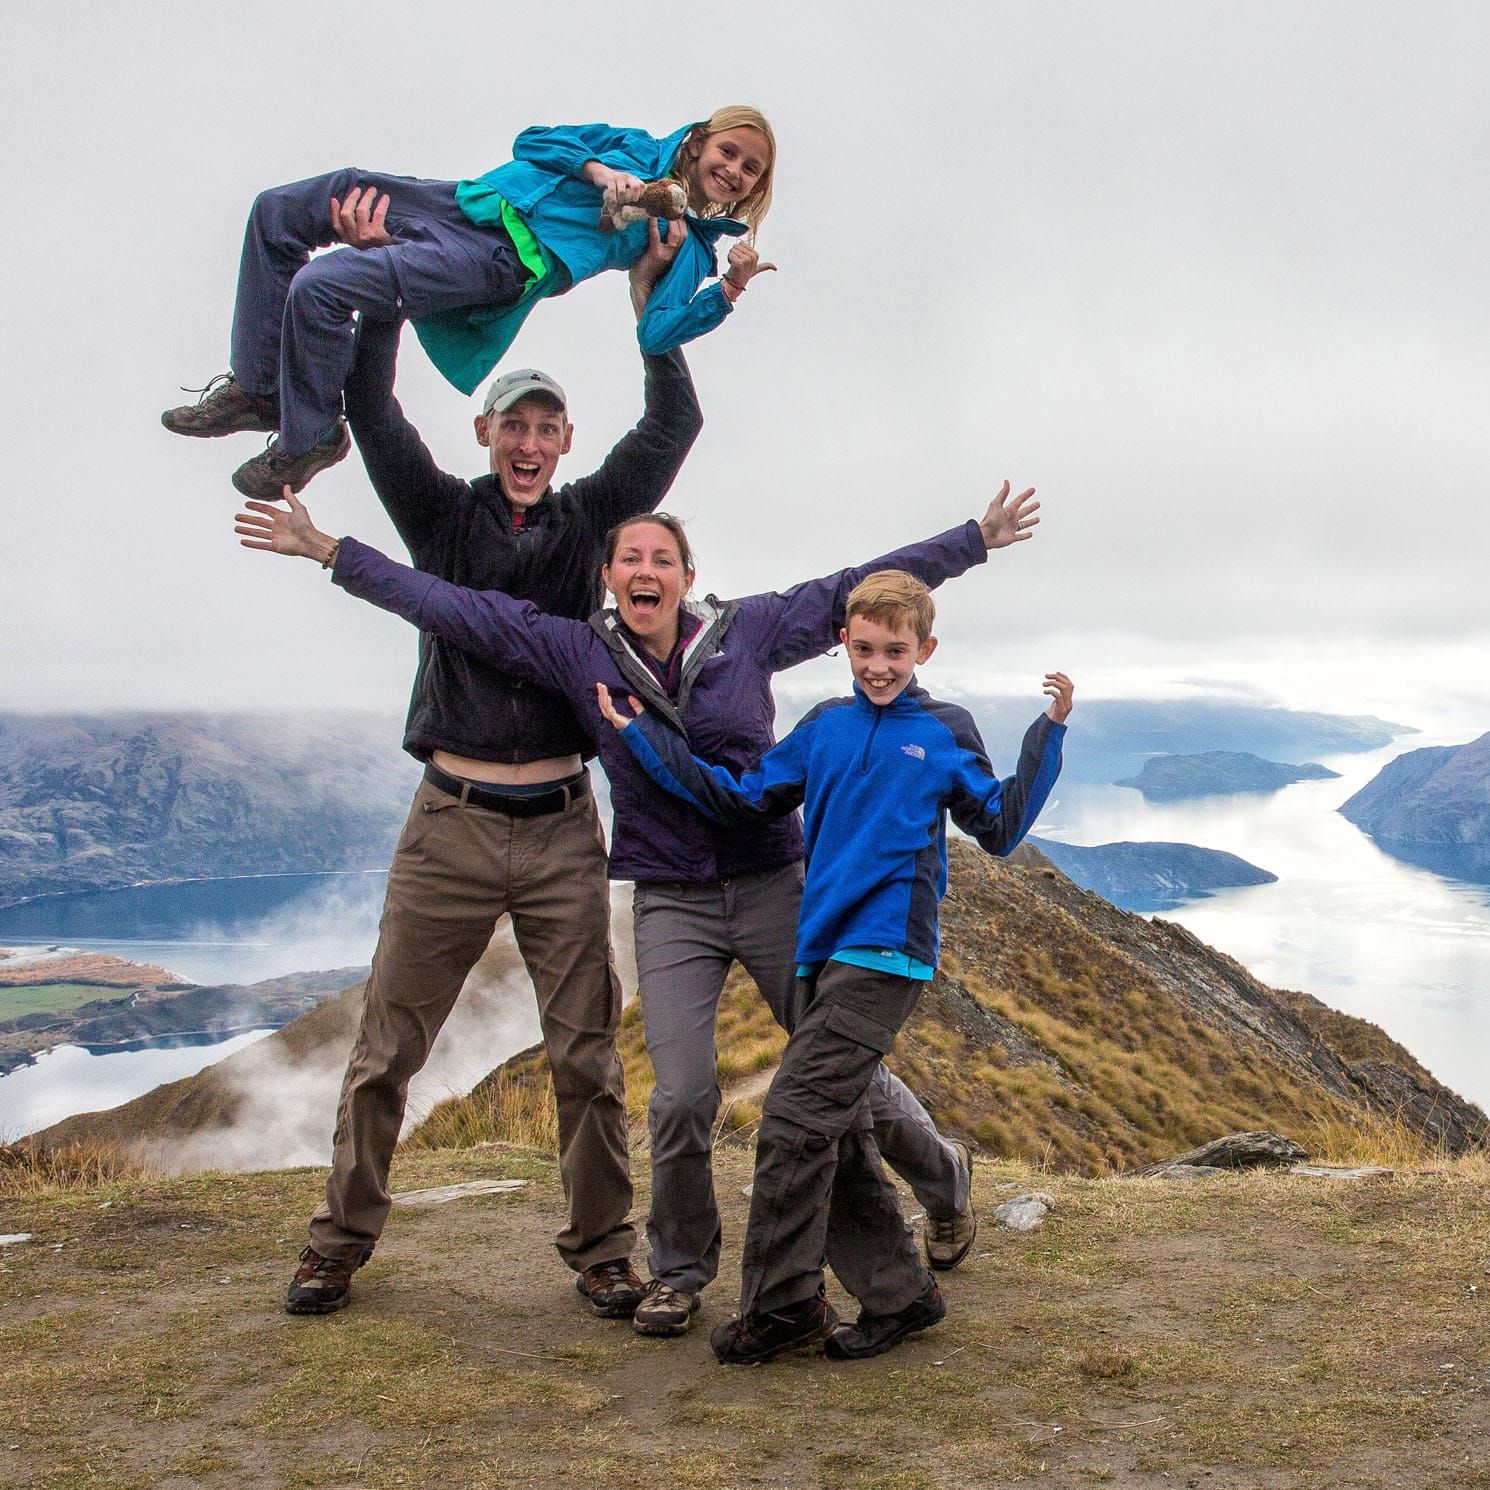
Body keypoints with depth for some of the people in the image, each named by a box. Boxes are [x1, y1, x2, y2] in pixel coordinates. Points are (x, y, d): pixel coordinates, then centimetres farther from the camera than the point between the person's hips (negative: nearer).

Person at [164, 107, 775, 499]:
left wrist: (729, 290, -20)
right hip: (463, 201, 6)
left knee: (317, 287, -25)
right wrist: (595, 170, -5)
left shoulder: (691, 245, 7)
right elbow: (534, 141, 13)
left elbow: (654, 335, -8)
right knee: (277, 212, 3)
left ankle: (309, 439, -1)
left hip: (503, 258, -6)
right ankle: (256, 390, 12)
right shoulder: (641, 148, 19)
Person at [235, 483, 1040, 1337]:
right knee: (682, 1098, -8)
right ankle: (681, 1270, 19)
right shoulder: (579, 654, 0)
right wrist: (330, 552, -1)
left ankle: (948, 1180, 35)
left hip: (775, 886, 0)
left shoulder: (748, 631, -2)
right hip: (671, 906, 1)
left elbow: (860, 591, 3)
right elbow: (453, 608, 0)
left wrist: (977, 539, 4)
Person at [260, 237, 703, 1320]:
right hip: (451, 824, 0)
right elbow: (371, 409, 0)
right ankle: (341, 1242, 20)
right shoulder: (443, 515, 8)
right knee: (386, 1049, 4)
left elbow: (674, 426, 6)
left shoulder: (590, 517, 11)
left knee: (588, 1055, 3)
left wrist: (650, 306, 0)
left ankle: (601, 1251, 16)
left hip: (561, 829, 1)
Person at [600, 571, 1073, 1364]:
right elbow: (741, 799, 17)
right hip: (822, 950, 6)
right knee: (834, 1135, 7)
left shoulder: (946, 732, 5)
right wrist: (640, 733, 16)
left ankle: (782, 1304, 0)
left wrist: (1047, 735, -1)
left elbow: (999, 828, 7)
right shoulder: (824, 727, 15)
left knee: (796, 1115, -12)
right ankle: (900, 1294, 19)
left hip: (886, 950, -6)